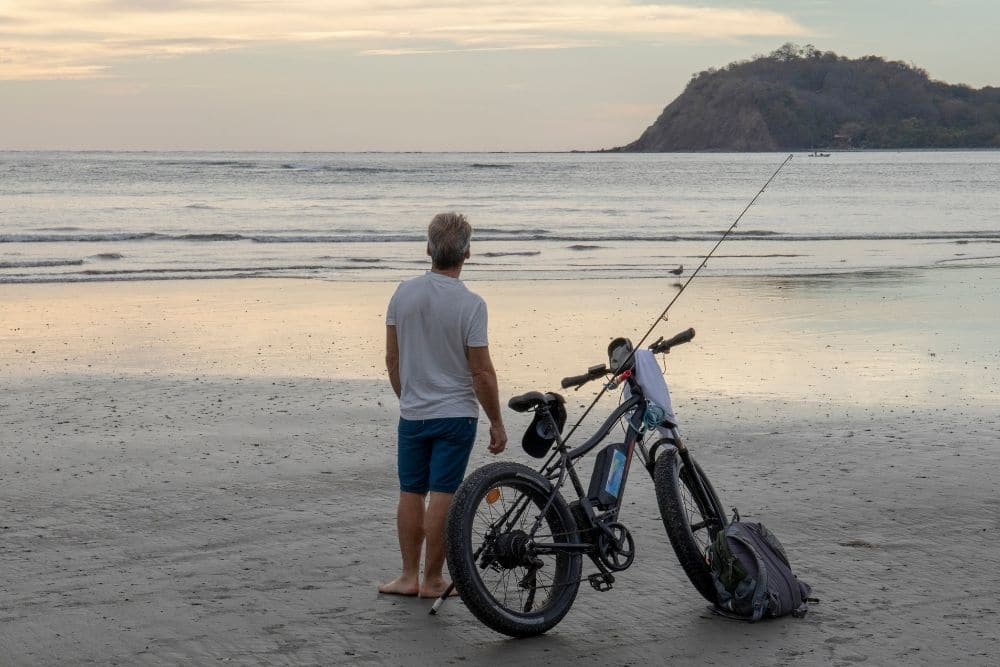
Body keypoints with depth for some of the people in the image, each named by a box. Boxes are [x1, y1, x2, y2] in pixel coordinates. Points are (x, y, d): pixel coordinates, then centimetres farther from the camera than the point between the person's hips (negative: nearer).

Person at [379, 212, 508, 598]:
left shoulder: (404, 293, -2)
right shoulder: (470, 304, -15)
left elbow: (392, 358, 6)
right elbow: (481, 372, -13)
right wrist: (497, 423, -3)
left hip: (412, 414, 4)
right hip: (456, 414, -4)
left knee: (411, 493, 11)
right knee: (442, 496, 1)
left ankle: (409, 576, 16)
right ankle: (432, 580, 6)